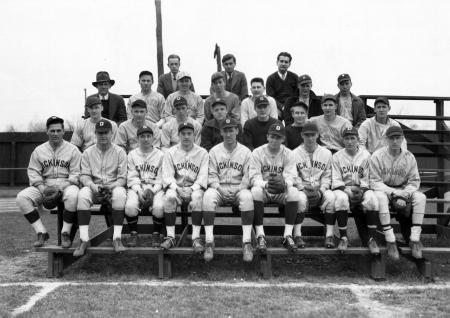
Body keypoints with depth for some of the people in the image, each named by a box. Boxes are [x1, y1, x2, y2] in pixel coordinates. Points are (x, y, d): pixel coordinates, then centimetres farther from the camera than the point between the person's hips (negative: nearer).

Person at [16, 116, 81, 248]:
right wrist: (42, 188, -9)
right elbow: (33, 172, 9)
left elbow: (76, 173, -2)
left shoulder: (72, 150, 4)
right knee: (21, 197, -21)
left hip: (66, 184, -3)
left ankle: (65, 233, -22)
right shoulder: (38, 151, 12)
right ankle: (41, 232, -14)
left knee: (72, 196, -39)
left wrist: (62, 188, -16)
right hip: (44, 185, 3)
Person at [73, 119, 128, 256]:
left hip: (114, 187, -1)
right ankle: (84, 240, -31)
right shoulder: (88, 153, 13)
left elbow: (122, 177, 0)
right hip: (93, 187, 2)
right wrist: (92, 185, -17)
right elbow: (84, 175, 5)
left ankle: (117, 239, -34)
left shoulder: (119, 152, 6)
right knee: (82, 194, -31)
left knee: (119, 194, -36)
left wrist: (112, 186, -19)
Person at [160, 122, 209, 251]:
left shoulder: (202, 153, 7)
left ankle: (196, 238, -32)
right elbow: (167, 176, 0)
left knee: (198, 196, -34)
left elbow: (203, 176, -2)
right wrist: (177, 188, -17)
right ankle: (170, 237, -25)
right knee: (169, 196, -32)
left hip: (195, 188, -1)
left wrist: (192, 189, -18)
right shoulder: (170, 152, 9)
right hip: (176, 188, 1)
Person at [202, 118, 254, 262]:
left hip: (239, 188, 0)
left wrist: (239, 189, -14)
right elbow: (211, 175, 4)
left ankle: (247, 241, -32)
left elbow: (248, 176, 2)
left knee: (247, 197, -34)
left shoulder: (246, 152, 8)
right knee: (208, 196, -33)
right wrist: (219, 188, -14)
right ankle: (209, 242, -31)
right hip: (219, 188, 1)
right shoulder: (214, 151, 10)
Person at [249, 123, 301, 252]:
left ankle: (288, 235, -23)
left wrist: (284, 184, -37)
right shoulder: (257, 153, -4)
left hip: (281, 191, 1)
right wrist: (266, 184, -35)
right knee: (256, 191, -34)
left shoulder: (288, 154, 0)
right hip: (263, 188, -1)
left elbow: (290, 178, -11)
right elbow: (254, 178, -12)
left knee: (294, 192, -29)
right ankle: (260, 236, -31)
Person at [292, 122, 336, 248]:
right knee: (300, 198, -34)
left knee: (331, 197, -30)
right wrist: (304, 189, -15)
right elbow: (294, 177, 0)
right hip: (302, 189, -1)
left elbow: (327, 176, 6)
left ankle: (329, 235, -24)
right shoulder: (294, 154, 5)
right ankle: (297, 235, -26)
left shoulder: (326, 153, 11)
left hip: (320, 190, 1)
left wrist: (320, 191, -10)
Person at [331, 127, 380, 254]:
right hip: (343, 189, 0)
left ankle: (371, 238, -21)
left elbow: (367, 180, 2)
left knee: (372, 198, -31)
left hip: (361, 190, 1)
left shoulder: (366, 156, 5)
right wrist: (348, 191, -16)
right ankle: (343, 238, -23)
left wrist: (361, 190, -17)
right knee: (341, 198, -35)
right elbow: (336, 181, -1)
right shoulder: (337, 157, 6)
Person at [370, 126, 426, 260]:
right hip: (383, 190, -3)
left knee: (421, 197, -23)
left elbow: (414, 181, 1)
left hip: (403, 190, 3)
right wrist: (394, 193, -24)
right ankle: (390, 241, -33)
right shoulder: (377, 156, -9)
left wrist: (403, 195, -18)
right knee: (380, 197, -36)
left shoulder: (409, 157, 2)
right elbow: (375, 182, -13)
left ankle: (415, 239, -20)